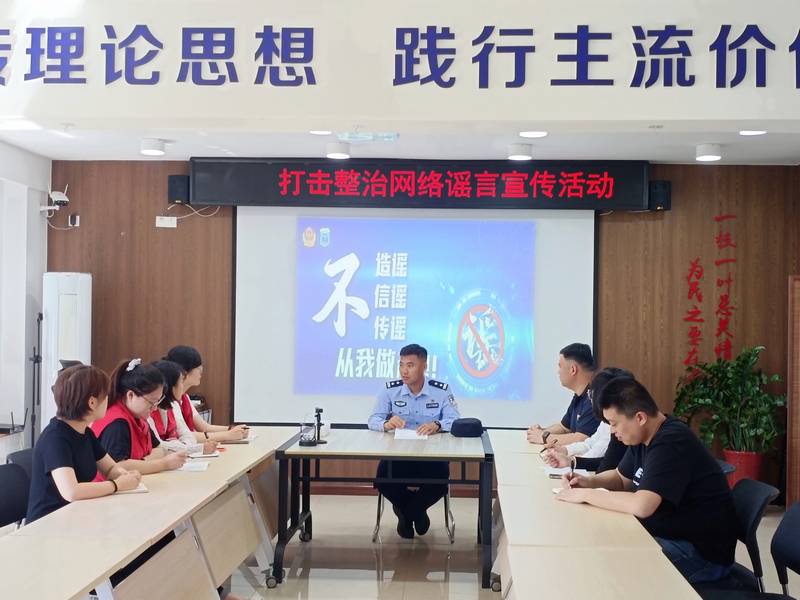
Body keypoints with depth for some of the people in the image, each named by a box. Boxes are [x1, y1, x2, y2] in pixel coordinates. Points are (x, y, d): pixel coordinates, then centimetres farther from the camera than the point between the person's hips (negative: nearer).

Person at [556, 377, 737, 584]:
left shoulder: (671, 443, -25)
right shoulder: (644, 437, 5)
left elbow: (641, 506, -34)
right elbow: (622, 478, 21)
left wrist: (586, 495, -22)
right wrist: (589, 481, 1)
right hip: (667, 534, 9)